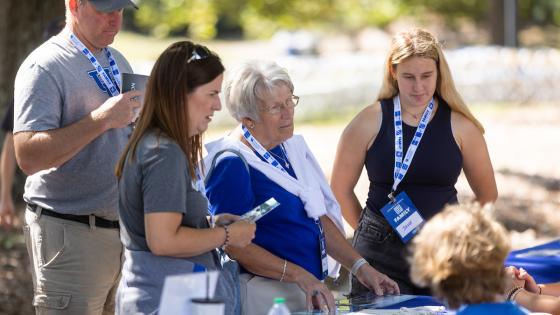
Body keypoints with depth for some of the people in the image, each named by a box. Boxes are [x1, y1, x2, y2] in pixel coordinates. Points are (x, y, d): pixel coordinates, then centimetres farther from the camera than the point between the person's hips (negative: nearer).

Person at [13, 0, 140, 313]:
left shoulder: (119, 63, 16)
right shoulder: (45, 67, -10)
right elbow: (28, 156, -20)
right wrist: (101, 119, -22)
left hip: (123, 226, 7)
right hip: (70, 234, -7)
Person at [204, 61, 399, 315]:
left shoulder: (293, 147, 12)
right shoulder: (232, 164, -14)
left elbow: (320, 217, 13)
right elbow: (232, 244, -19)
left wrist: (359, 266, 2)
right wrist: (299, 275, -24)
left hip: (312, 289, 8)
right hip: (265, 292, -8)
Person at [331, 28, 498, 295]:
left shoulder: (459, 125, 2)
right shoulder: (370, 122, -1)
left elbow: (487, 195, 12)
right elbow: (340, 189, 8)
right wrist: (370, 232, 6)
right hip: (381, 253, -1)